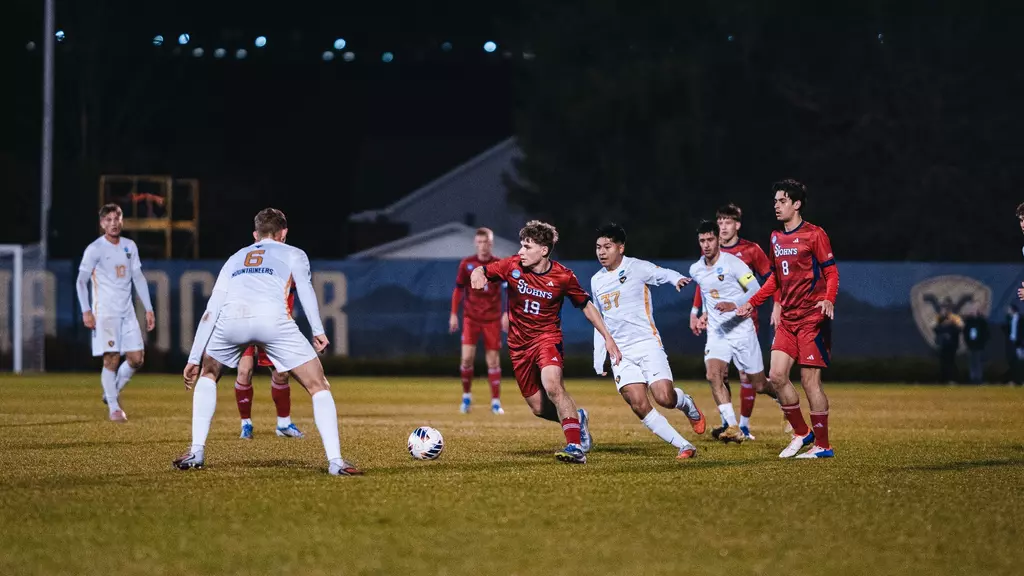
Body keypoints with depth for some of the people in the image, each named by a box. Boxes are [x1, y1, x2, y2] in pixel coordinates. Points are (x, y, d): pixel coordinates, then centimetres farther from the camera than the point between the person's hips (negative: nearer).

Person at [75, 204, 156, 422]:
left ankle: (113, 393, 23)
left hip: (127, 312, 5)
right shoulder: (95, 249, -5)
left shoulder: (130, 246, 11)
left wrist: (148, 309, 11)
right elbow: (81, 281, -6)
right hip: (105, 312, -5)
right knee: (111, 359, -10)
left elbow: (138, 278, 16)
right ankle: (113, 407, -1)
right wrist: (86, 311, -16)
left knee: (137, 358, 1)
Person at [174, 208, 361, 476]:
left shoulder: (235, 259, 38)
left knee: (207, 375, 32)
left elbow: (210, 312, 33)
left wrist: (194, 358, 35)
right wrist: (318, 330, -4)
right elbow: (304, 286, 6)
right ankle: (335, 461, -4)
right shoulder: (293, 254, 29)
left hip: (231, 318, 3)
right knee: (319, 387, 9)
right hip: (273, 319, -3)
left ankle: (196, 452, 22)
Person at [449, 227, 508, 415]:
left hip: (492, 319, 0)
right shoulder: (466, 264, 1)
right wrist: (454, 314, 5)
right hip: (471, 317, 0)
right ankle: (466, 396, 10)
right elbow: (458, 289, 8)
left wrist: (507, 313, -6)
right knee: (467, 357, -11)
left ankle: (496, 402, 7)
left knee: (493, 359, 0)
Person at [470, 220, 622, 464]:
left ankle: (576, 447, -33)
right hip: (519, 344, 4)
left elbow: (586, 306, 2)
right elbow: (483, 271, -2)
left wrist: (608, 338, -1)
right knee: (539, 408, 7)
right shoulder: (513, 266, -7)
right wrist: (478, 273, -29)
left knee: (552, 385, -32)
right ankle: (577, 418, 37)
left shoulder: (563, 276, -11)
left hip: (547, 337, -4)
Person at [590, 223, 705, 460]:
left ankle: (687, 404, 20)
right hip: (620, 353, 4)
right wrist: (599, 358, 19)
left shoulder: (637, 268, -2)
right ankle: (684, 446, -5)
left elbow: (664, 274, -15)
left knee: (665, 398, -18)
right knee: (639, 405, -13)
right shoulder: (596, 281, 13)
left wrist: (677, 279, -39)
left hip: (647, 344, -4)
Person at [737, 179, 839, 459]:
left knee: (809, 379, -8)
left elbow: (831, 272, -9)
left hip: (812, 318, -7)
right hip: (787, 318, 7)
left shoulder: (814, 235, -7)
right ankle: (802, 433, 15)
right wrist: (752, 303, 20)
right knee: (777, 375, -1)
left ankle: (822, 445, 0)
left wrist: (829, 300, -26)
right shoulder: (776, 238, 14)